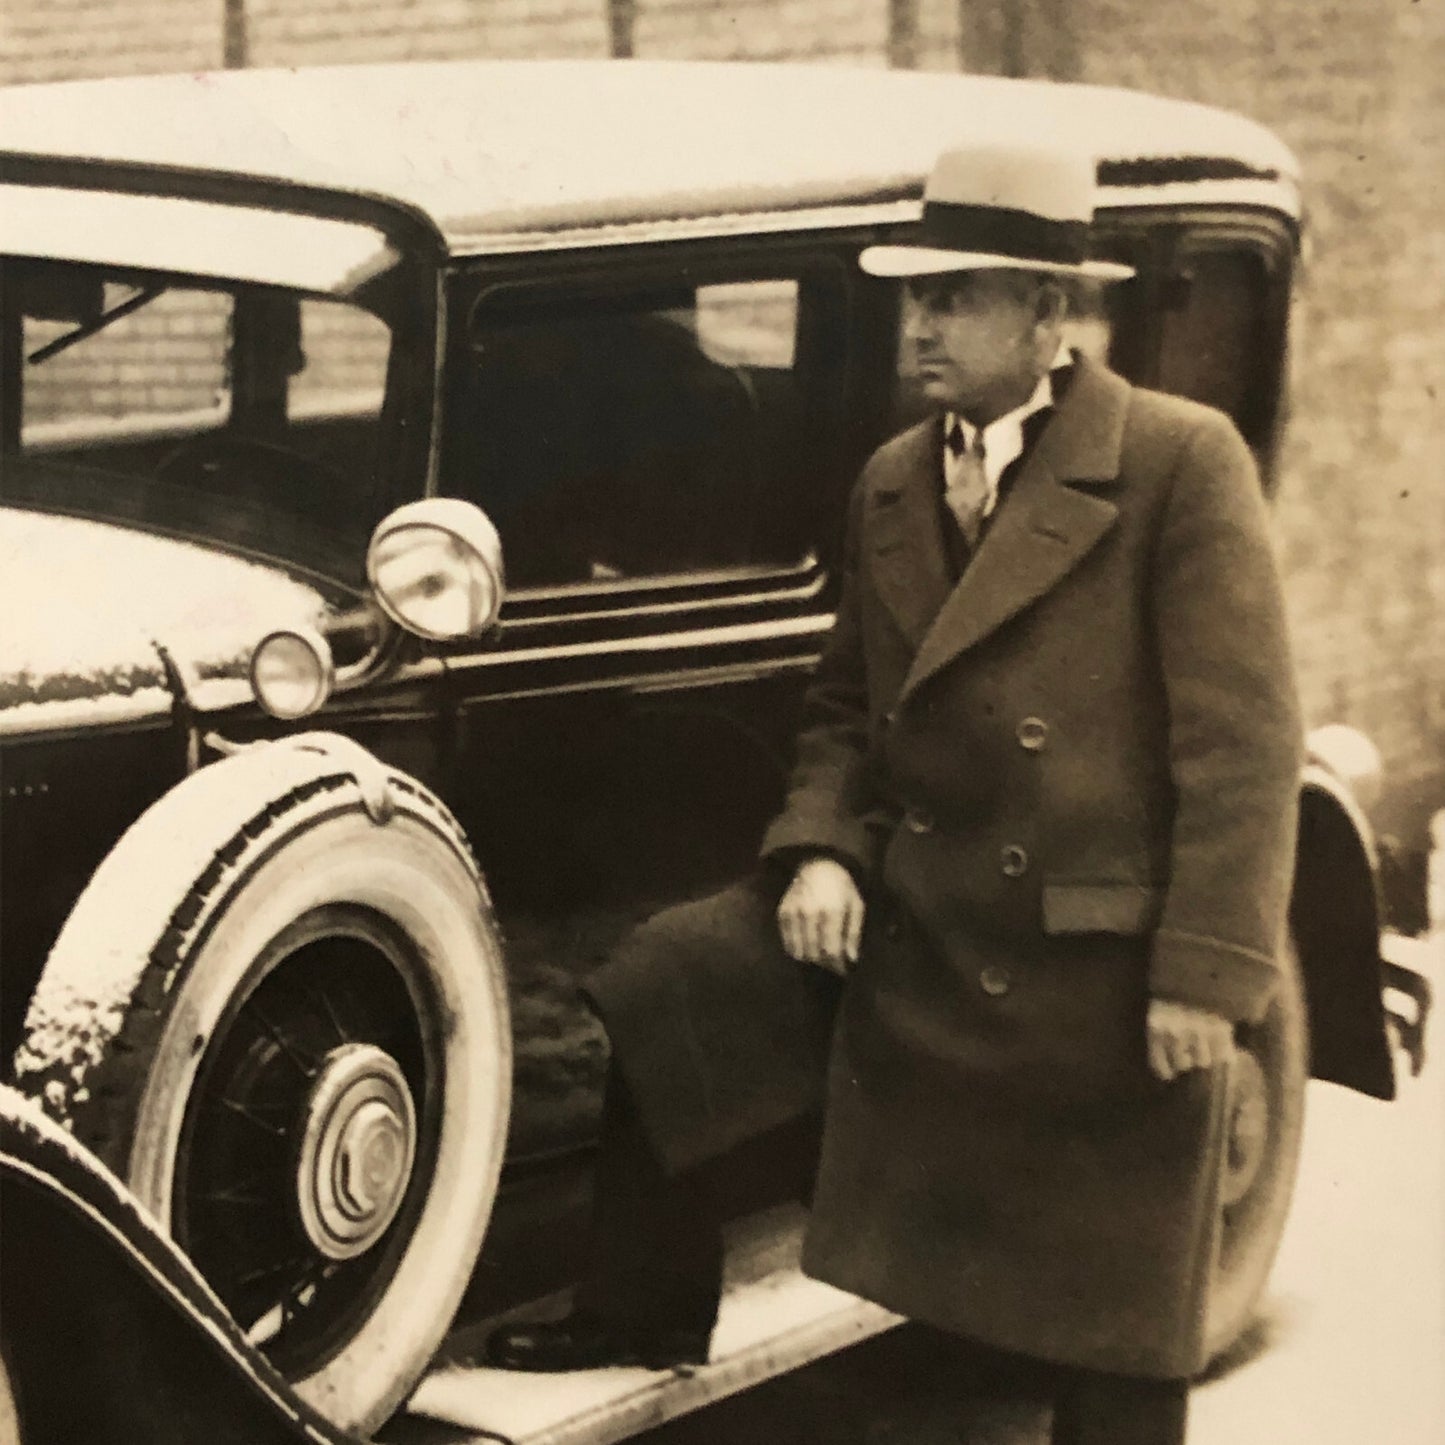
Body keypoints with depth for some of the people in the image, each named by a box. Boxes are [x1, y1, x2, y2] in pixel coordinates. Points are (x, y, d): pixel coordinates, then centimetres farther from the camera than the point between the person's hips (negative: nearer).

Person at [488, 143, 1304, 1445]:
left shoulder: (1180, 463, -12)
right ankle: (643, 1314, 13)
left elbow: (1241, 741, -15)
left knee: (1110, 1336, 6)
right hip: (907, 923, 6)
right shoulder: (892, 482, 8)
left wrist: (1206, 978, -19)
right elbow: (848, 708, 16)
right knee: (664, 994, -5)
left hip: (1101, 963, -5)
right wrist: (819, 850, -4)